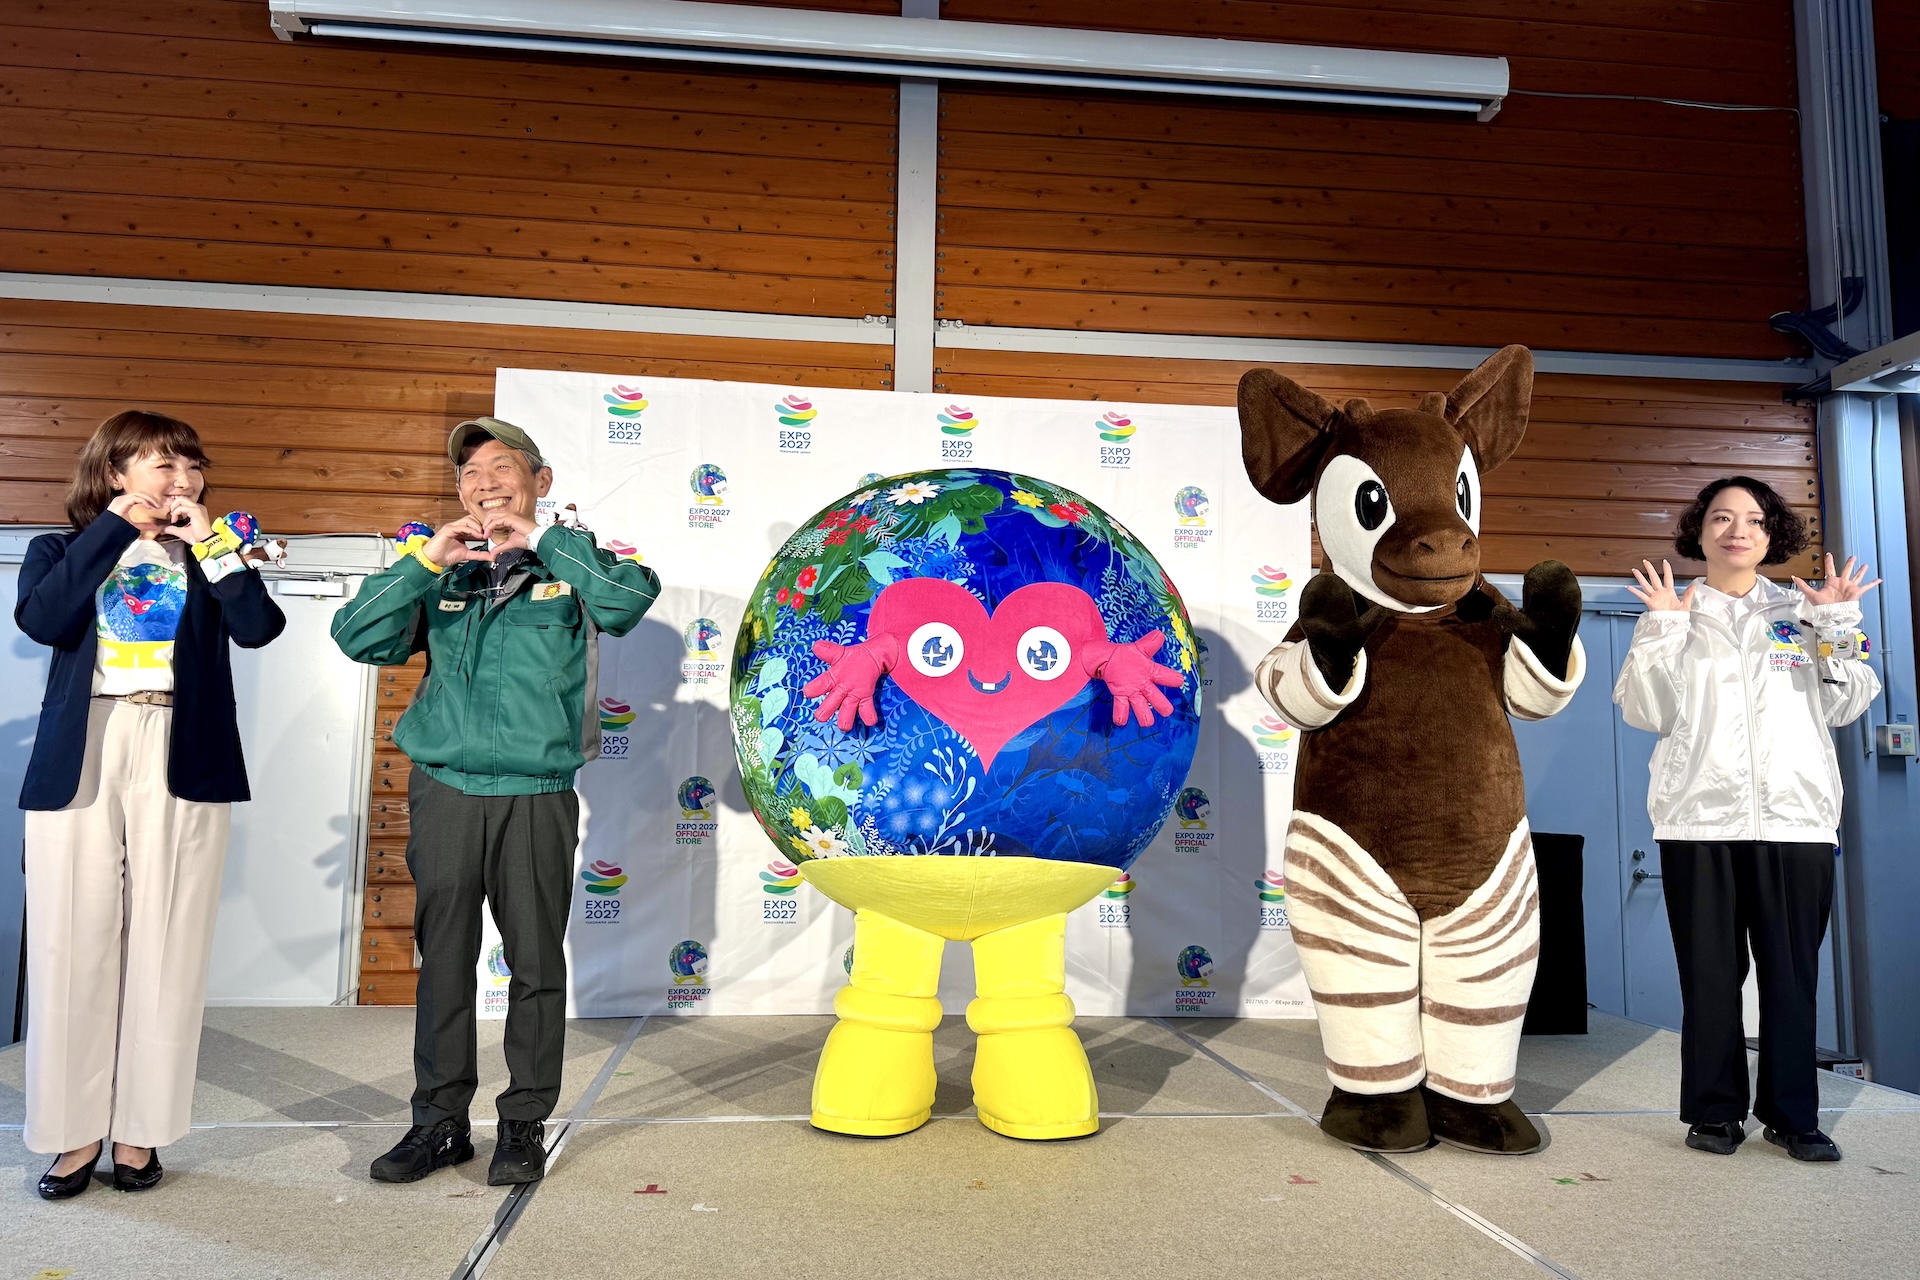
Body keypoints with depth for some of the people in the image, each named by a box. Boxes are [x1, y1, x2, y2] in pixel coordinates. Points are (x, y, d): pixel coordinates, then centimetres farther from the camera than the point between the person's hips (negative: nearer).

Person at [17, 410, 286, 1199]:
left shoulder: (206, 556, 14)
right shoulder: (60, 551, 13)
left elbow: (258, 627, -4)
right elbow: (44, 619, -9)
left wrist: (212, 542, -3)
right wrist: (112, 528, -5)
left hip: (181, 762, 0)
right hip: (79, 762, 0)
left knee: (163, 947, 1)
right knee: (74, 943, 1)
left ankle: (139, 1127, 11)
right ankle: (77, 1129, 12)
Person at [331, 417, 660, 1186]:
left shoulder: (569, 562, 5)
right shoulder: (441, 575, 12)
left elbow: (633, 597, -15)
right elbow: (357, 637, 1)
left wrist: (537, 538, -13)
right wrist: (428, 560, -8)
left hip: (536, 797, -2)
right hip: (445, 791, 2)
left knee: (536, 963, 5)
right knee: (443, 959, 8)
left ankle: (525, 1124, 18)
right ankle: (440, 1121, 22)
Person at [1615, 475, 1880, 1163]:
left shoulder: (1803, 610, 14)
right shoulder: (1672, 612, 9)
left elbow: (1844, 707, 7)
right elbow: (1648, 714, 0)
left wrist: (1837, 629, -3)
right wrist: (1662, 630, -9)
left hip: (1796, 816, 1)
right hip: (1700, 820, -1)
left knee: (1793, 972, 1)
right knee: (1710, 971, 2)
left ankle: (1792, 1114, 13)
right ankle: (1716, 1111, 13)